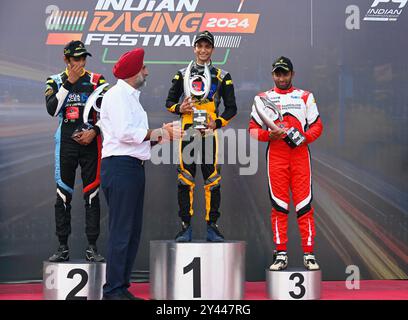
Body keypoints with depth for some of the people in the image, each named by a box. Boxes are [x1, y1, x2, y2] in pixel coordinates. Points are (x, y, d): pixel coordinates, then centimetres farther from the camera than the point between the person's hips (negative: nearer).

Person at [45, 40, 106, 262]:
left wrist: (94, 131, -11)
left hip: (91, 142, 0)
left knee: (92, 195, 1)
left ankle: (92, 248, 5)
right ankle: (63, 248, 9)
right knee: (63, 194, 1)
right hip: (66, 143, 0)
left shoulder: (96, 80, 7)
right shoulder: (55, 81, 7)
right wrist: (68, 82, -10)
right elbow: (52, 110, -9)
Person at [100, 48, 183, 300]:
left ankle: (122, 287, 17)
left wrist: (161, 132, 8)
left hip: (133, 166, 10)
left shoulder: (131, 96, 23)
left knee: (133, 232, 11)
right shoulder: (117, 95, -8)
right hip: (120, 166, -10)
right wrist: (159, 133, -10)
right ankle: (113, 290, -5)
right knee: (121, 232, -9)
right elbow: (124, 133, -20)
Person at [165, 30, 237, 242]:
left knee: (213, 180, -2)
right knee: (185, 180, -1)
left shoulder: (222, 76, 10)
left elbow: (231, 108, 10)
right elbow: (169, 101, 15)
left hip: (210, 131, -1)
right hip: (187, 131, 1)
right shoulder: (182, 74, 13)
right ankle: (185, 227, 6)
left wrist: (218, 123, -6)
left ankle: (212, 226, 6)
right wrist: (179, 108, -7)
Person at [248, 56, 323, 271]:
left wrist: (304, 137, -10)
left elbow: (317, 126, 9)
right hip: (275, 155, 0)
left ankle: (309, 254, 0)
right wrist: (269, 135, -11)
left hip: (300, 154, 0)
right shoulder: (263, 98, 11)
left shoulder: (305, 97, 11)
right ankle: (281, 254, 6)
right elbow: (253, 129, 8)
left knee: (304, 204, -4)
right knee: (278, 205, 0)